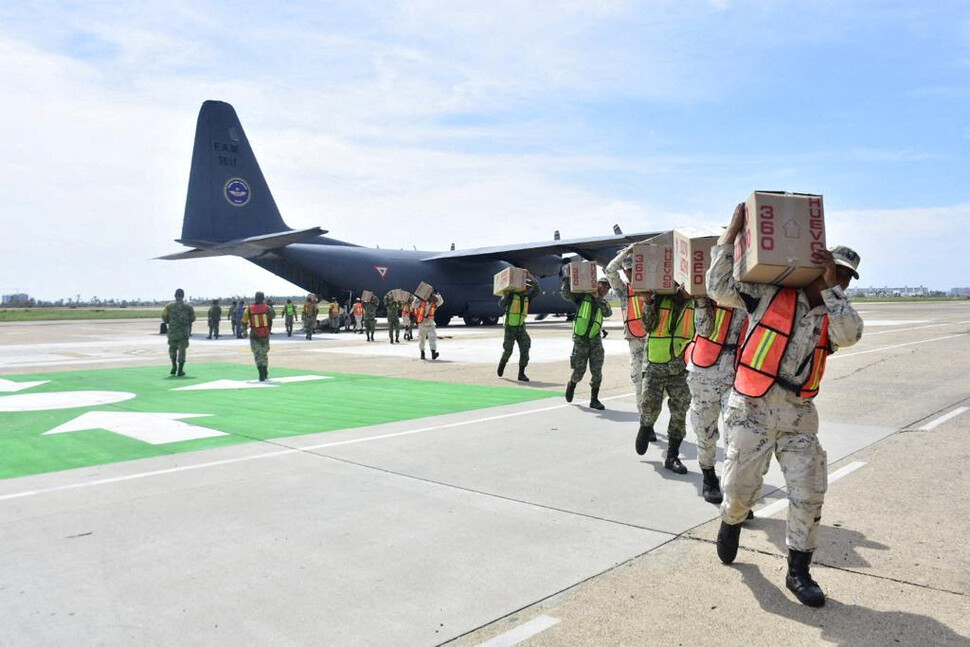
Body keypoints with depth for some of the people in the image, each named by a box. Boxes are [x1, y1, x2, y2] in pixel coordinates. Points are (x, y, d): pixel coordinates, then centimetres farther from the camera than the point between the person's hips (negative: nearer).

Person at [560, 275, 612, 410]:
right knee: (579, 371, 0)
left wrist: (597, 297, -11)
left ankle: (594, 400, 9)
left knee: (597, 371, -1)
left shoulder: (603, 302, 13)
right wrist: (568, 278, -13)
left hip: (595, 339, 4)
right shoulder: (582, 296, 1)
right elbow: (565, 293, -10)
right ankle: (571, 385, 33)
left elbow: (608, 312, -8)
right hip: (581, 339, -4)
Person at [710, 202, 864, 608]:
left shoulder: (833, 314, 10)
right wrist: (733, 231, -10)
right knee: (741, 487, 0)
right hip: (752, 408, -4)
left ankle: (798, 573, 16)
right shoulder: (770, 294, -2)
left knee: (809, 492, 1)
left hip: (799, 415, 4)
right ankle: (731, 524, 36)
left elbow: (850, 334, -12)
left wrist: (829, 287, -14)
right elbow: (720, 287, -10)